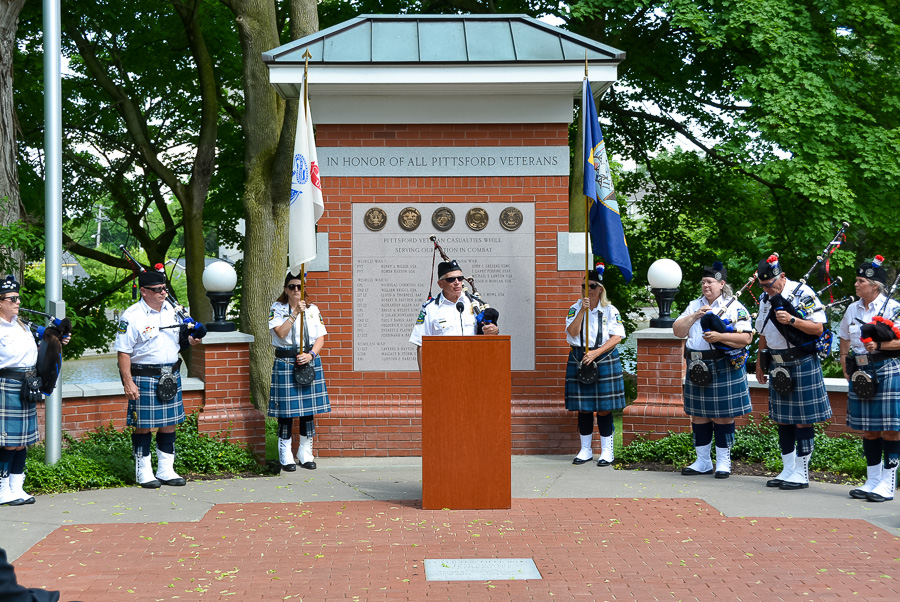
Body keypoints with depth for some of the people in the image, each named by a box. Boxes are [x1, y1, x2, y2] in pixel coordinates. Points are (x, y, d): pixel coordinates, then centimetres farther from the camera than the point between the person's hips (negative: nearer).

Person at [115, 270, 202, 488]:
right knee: (143, 426, 2)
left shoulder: (170, 309, 8)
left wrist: (189, 340, 0)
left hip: (171, 376, 6)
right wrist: (128, 382, -17)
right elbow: (123, 352, -11)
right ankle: (144, 472, 15)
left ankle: (166, 471, 20)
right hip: (144, 378, -6)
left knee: (169, 423, 9)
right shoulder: (132, 316, -11)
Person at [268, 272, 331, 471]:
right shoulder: (277, 309, 1)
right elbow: (281, 333, -14)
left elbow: (320, 338, 7)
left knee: (309, 408, 4)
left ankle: (305, 454, 15)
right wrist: (295, 313, -20)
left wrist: (310, 354, -9)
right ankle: (286, 456, 7)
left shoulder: (313, 310, 10)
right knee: (286, 409, -2)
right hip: (285, 363, -3)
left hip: (310, 362, 3)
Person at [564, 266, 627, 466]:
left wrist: (596, 353, -15)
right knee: (583, 408, 5)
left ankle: (607, 450, 7)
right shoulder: (575, 308, 6)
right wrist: (583, 310, -16)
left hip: (604, 360, -2)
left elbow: (617, 337, -7)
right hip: (579, 361, 2)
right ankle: (585, 450, 15)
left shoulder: (610, 310, 0)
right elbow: (573, 332, -8)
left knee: (604, 408, -1)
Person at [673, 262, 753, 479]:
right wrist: (695, 316, -7)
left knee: (723, 415, 0)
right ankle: (703, 461, 18)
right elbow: (678, 331, 6)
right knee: (699, 414, 8)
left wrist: (720, 336, -21)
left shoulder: (735, 307, -1)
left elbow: (746, 337, -10)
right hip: (697, 367, 5)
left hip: (724, 369, -5)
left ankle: (723, 461, 9)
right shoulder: (694, 306, 14)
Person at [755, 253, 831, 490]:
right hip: (778, 366, 7)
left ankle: (802, 473, 4)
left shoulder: (803, 294, -11)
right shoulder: (765, 299, 11)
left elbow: (818, 328, -14)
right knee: (782, 419, 10)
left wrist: (792, 319, -26)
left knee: (803, 420, -2)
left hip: (802, 364, -7)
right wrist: (760, 363, 19)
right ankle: (788, 470, 18)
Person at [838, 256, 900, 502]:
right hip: (861, 373, 6)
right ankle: (872, 481, 17)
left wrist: (879, 345, -20)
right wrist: (846, 369, 11)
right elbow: (844, 343, 21)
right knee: (868, 430, 9)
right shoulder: (852, 309, 13)